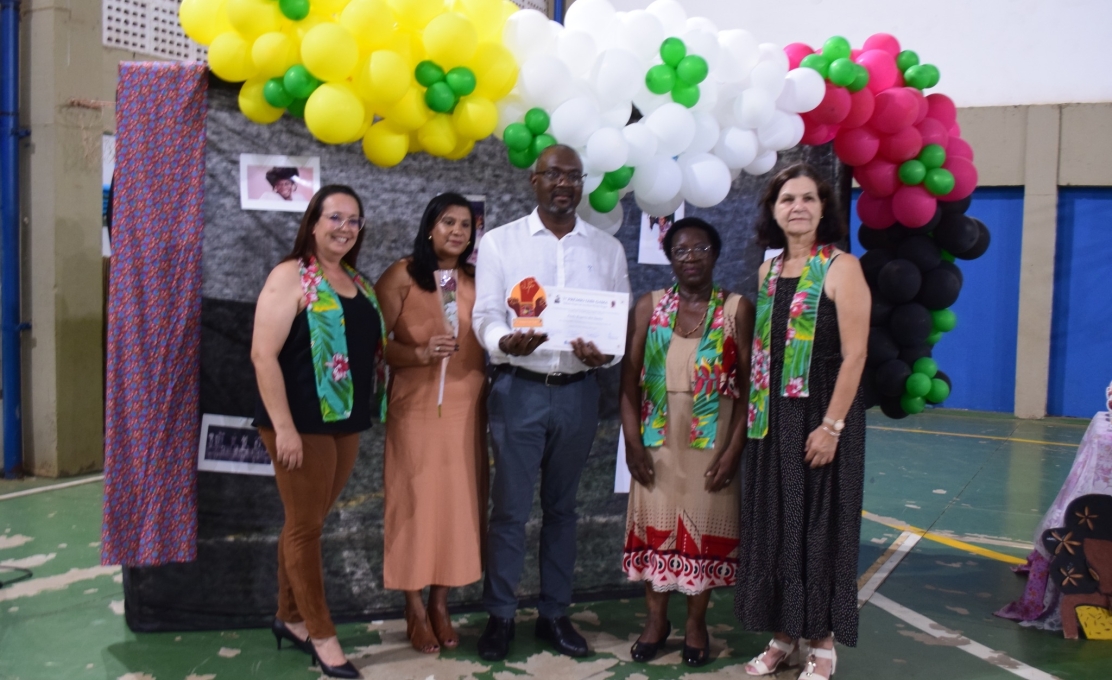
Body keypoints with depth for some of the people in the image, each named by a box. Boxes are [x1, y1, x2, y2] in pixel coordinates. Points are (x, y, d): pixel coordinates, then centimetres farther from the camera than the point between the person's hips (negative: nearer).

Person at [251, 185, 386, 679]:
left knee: (308, 523, 17)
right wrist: (283, 426, -20)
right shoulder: (291, 276, -10)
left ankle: (290, 618, 31)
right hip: (302, 424, -7)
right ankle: (321, 633, 16)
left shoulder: (358, 282, 12)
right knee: (305, 526, 4)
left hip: (346, 422, 7)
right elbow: (263, 354, -16)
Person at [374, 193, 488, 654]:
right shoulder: (402, 276, -3)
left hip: (465, 408, 4)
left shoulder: (477, 282, 9)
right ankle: (415, 610, 15)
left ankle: (440, 604, 21)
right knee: (415, 501, 2)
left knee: (457, 503, 7)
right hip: (416, 406, -4)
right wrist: (421, 353, -21)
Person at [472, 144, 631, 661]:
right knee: (509, 507, 3)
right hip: (519, 389, -2)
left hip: (579, 392, 2)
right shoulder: (499, 242, 2)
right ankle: (500, 616, 18)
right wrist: (507, 342, -27)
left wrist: (606, 352, -16)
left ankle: (554, 614, 25)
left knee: (561, 506, 13)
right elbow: (485, 315, -5)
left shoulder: (608, 249, 8)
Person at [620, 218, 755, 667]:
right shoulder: (648, 307, 3)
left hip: (711, 441, -1)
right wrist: (632, 443, -6)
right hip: (658, 440, 2)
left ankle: (696, 624, 23)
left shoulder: (737, 309, -1)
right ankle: (656, 619, 24)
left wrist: (734, 450, -9)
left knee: (705, 528, 7)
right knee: (654, 526, 7)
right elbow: (629, 381, 1)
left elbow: (749, 386, -3)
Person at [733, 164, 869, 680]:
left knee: (819, 526, 3)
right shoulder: (768, 271, 10)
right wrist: (756, 413, 8)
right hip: (772, 420, 6)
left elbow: (854, 355, -14)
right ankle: (783, 636, 25)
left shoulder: (841, 268, -8)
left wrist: (831, 425, -19)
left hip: (822, 418, -6)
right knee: (773, 525, 10)